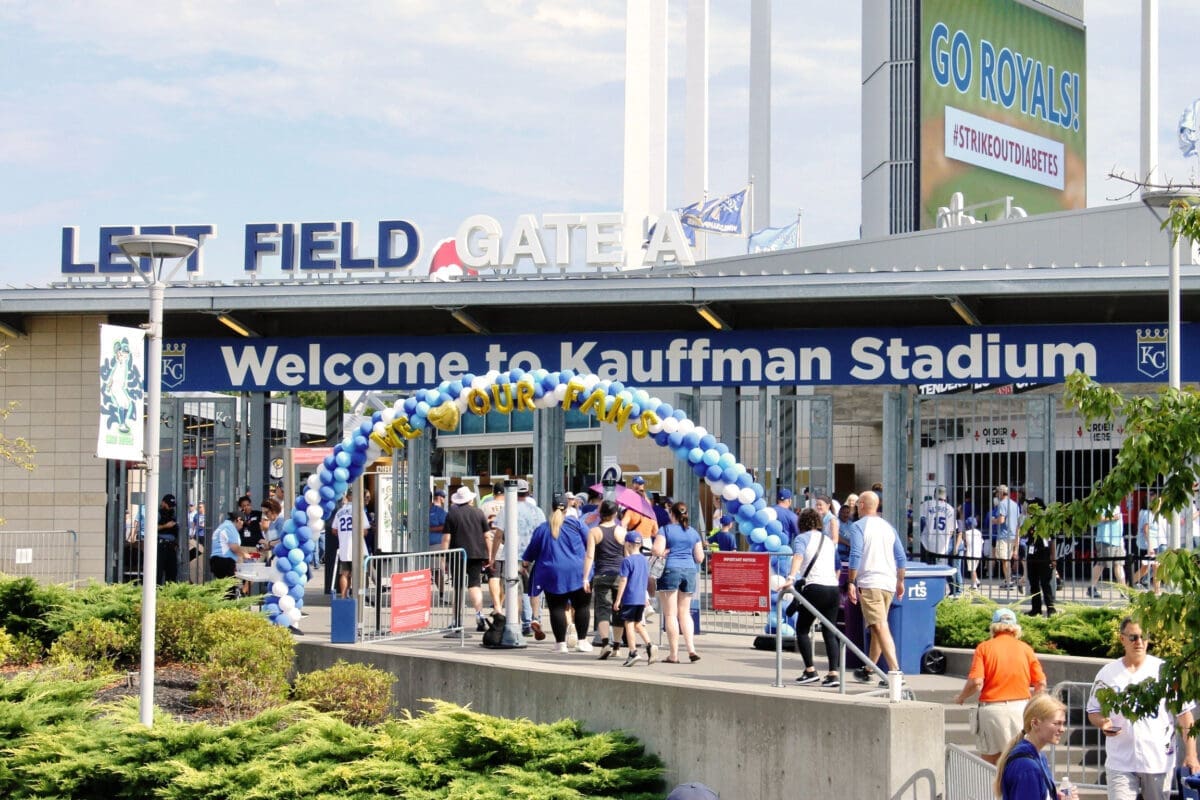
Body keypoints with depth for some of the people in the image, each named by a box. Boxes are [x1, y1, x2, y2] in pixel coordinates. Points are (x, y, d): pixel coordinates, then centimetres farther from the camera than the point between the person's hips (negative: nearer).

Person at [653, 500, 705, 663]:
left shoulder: (666, 530, 0)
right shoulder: (693, 532, 12)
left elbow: (657, 551, -12)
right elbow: (700, 558, 12)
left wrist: (668, 551, 9)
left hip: (671, 570, -4)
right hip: (690, 571, 4)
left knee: (670, 614, 0)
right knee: (685, 612, 14)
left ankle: (674, 654, -1)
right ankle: (691, 648, 0)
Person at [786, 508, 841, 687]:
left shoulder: (801, 539, 3)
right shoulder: (828, 540, 20)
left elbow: (798, 556, -18)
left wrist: (791, 577, -30)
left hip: (815, 587, -5)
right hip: (833, 588, 5)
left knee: (802, 629, 8)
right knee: (829, 632, 8)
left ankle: (810, 670, 1)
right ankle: (833, 673, -3)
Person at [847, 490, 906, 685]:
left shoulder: (859, 527, -4)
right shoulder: (888, 527, 15)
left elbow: (855, 557, -14)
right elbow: (901, 557, 15)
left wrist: (851, 582, -9)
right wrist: (900, 582, 22)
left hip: (869, 583, -7)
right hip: (889, 583, 7)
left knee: (880, 627, -13)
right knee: (877, 628, 17)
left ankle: (895, 670, -25)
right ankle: (867, 670, 28)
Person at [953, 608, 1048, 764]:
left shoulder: (984, 648, -2)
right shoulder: (1026, 648, 4)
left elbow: (976, 682, -12)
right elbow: (1041, 683, 3)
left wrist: (961, 697, 5)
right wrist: (1030, 701, 19)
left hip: (992, 707, -2)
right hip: (1020, 707, 2)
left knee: (988, 761, 7)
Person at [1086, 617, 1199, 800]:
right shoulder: (1107, 673, 4)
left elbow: (1183, 713, -1)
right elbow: (1093, 712, 12)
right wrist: (1103, 723, -12)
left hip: (1159, 761, 0)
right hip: (1120, 763, 0)